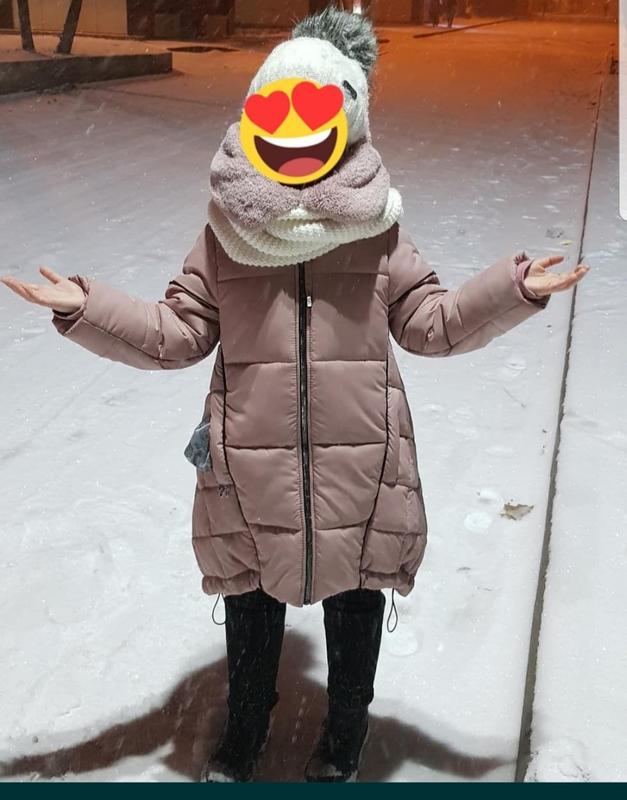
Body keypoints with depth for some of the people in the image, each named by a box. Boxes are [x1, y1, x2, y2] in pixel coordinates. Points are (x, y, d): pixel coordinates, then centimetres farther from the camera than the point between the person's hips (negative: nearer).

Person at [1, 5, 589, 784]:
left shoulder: (376, 225, -4)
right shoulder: (226, 223, -3)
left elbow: (432, 322, 0)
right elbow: (178, 334, -2)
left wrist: (515, 289, -11)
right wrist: (85, 307, -11)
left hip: (359, 466, 0)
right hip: (250, 467, 1)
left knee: (354, 604, 19)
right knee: (251, 609, 22)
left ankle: (343, 738, 49)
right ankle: (243, 731, 52)